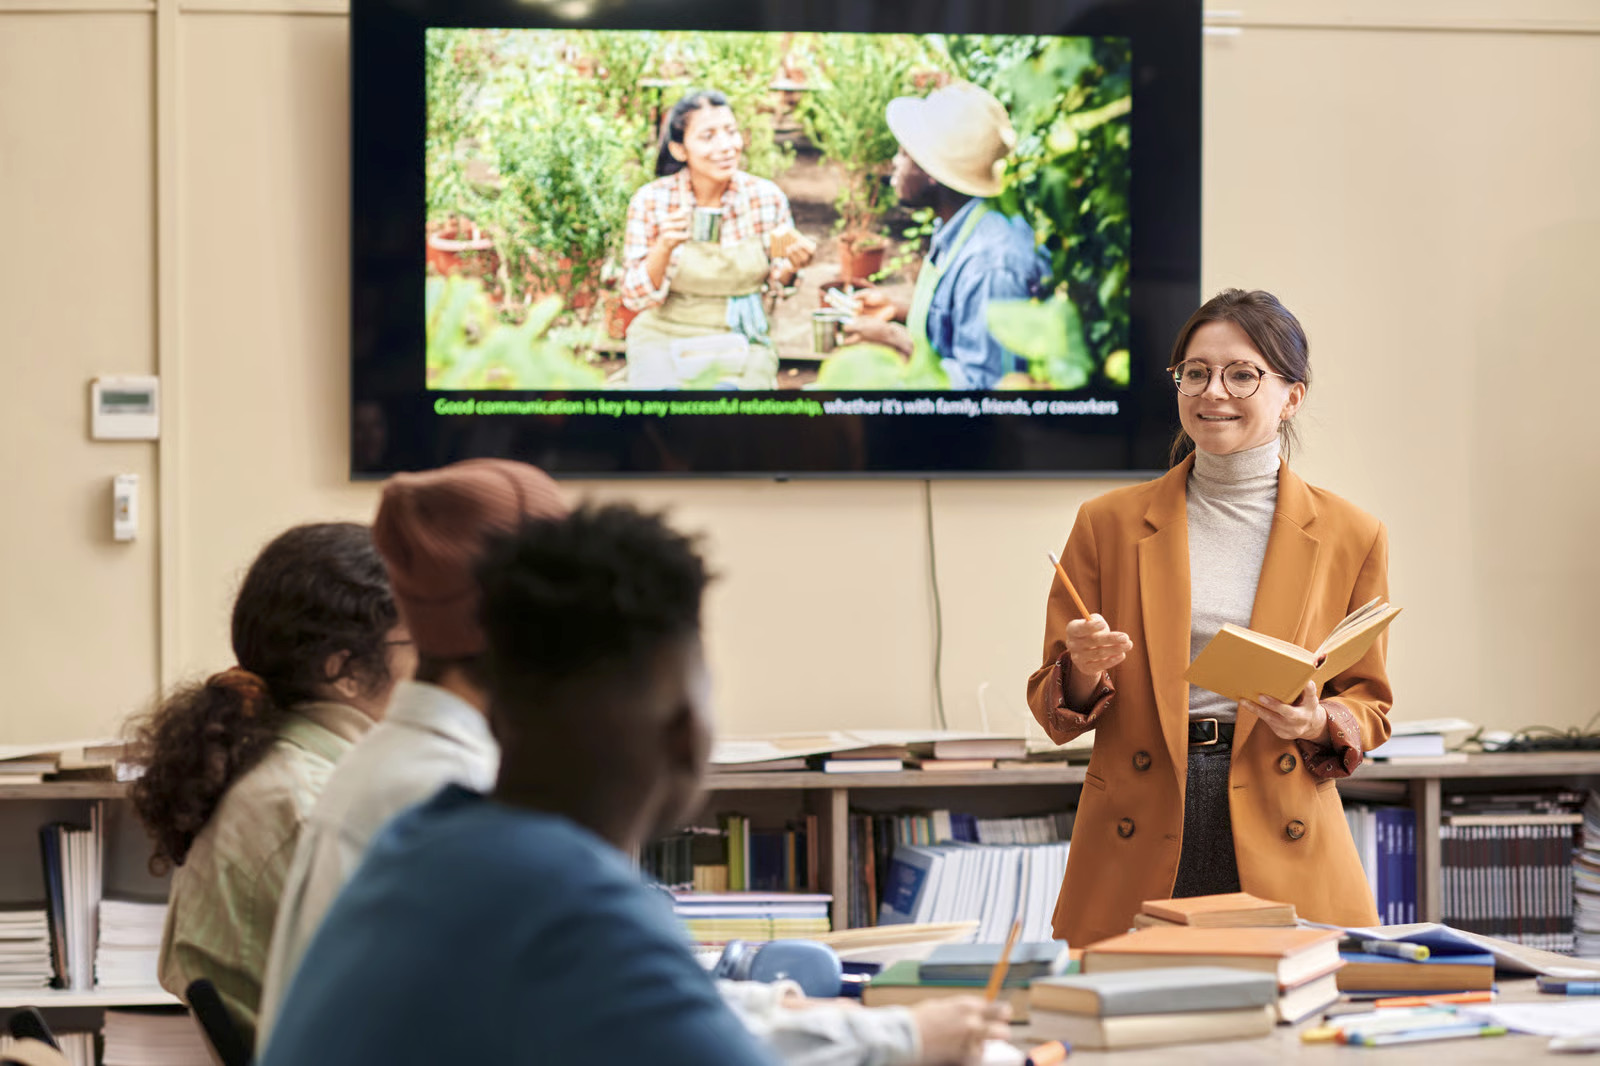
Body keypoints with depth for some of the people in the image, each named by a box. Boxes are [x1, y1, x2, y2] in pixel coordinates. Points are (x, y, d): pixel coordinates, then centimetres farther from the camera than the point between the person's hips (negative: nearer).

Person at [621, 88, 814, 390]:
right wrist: (663, 249, -26)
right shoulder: (651, 201, -9)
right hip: (666, 339, -1)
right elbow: (635, 299, -9)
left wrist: (790, 267, -14)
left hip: (742, 342, 1)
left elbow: (778, 284, 9)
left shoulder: (767, 197, -5)